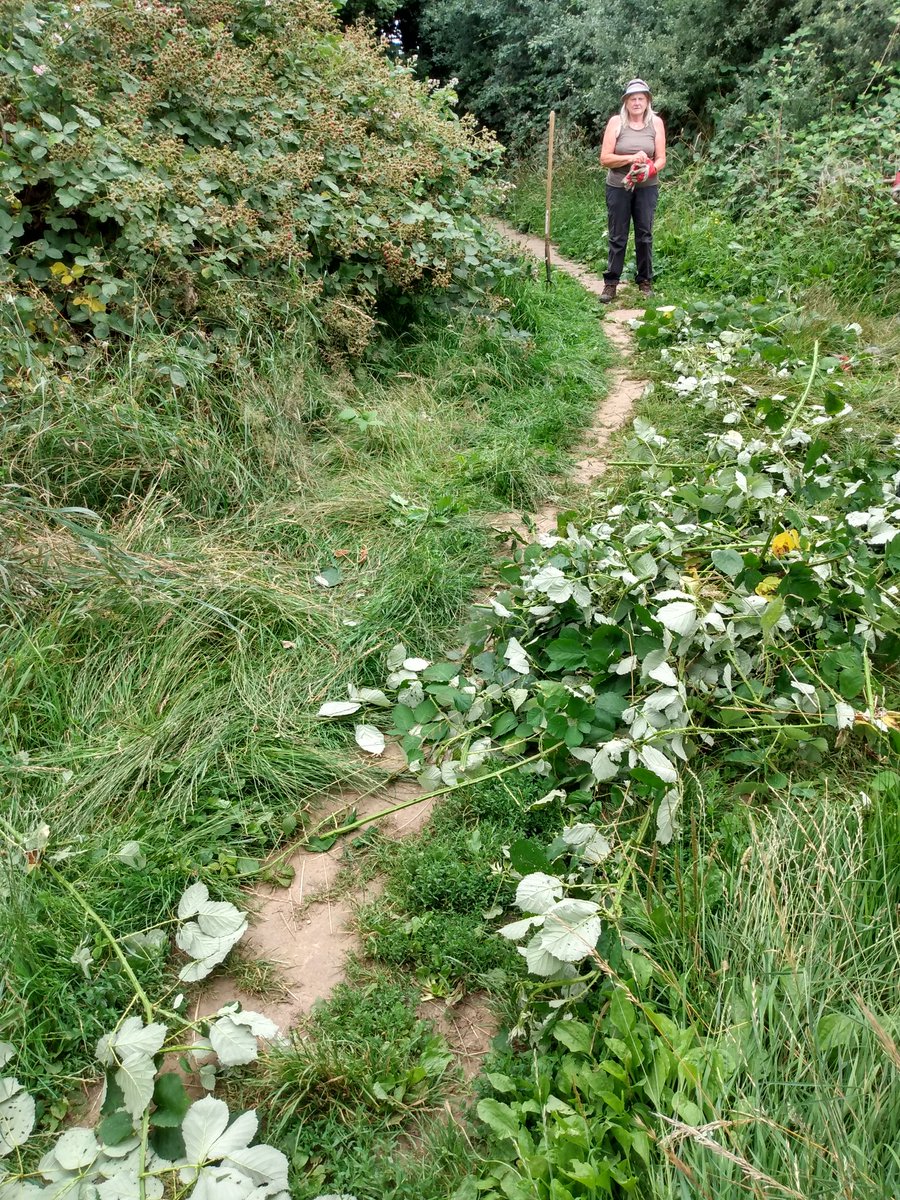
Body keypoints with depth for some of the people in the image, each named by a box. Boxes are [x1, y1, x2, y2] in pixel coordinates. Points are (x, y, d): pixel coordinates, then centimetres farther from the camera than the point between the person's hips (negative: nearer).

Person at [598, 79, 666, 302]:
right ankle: (611, 282, 11)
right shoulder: (616, 122, -5)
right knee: (617, 237, 4)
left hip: (647, 187, 1)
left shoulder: (656, 122, 1)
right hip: (618, 187, -1)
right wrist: (631, 158, -21)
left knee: (644, 235, 8)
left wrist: (650, 169, -22)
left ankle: (645, 280, 17)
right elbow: (604, 158, -9)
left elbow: (661, 159, 0)